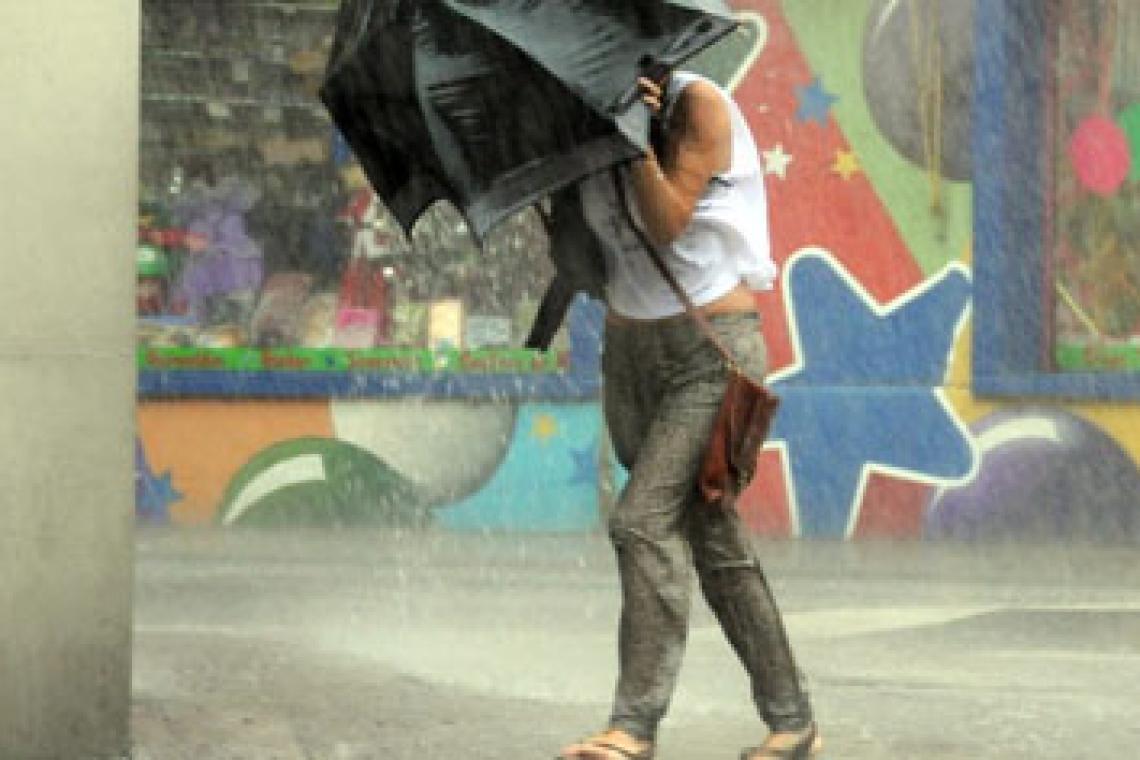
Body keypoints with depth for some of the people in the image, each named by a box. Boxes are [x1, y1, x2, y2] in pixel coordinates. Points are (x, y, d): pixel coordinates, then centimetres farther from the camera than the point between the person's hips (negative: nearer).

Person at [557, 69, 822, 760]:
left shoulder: (698, 105, -13)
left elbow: (666, 223, -20)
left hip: (713, 348, -7)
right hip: (630, 352, 7)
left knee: (645, 520, -18)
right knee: (712, 539, 6)